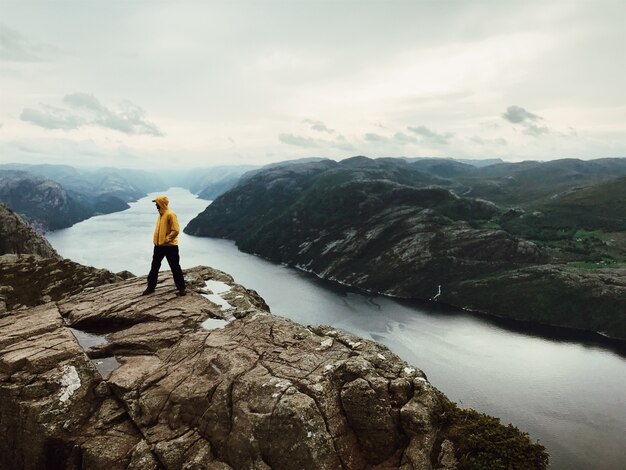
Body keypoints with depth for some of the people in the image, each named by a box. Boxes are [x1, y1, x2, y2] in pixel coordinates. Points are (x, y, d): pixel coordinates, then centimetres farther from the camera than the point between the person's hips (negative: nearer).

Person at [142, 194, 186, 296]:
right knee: (154, 266, 13)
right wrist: (157, 240, 12)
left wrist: (166, 239, -18)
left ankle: (181, 288, 8)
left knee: (175, 268, -1)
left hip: (170, 246, -9)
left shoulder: (170, 214, -16)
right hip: (159, 245, 9)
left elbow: (176, 230, -20)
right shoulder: (161, 213, 11)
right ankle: (151, 287, 25)